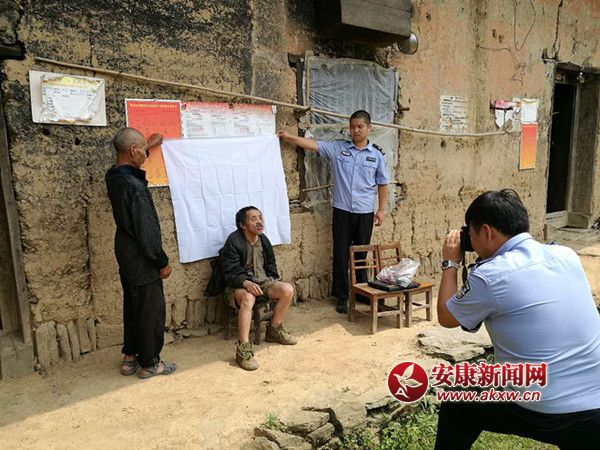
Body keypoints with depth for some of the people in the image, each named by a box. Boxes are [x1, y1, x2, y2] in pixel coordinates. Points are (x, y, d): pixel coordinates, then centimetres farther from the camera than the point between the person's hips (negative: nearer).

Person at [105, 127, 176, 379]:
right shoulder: (134, 186, -26)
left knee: (132, 308, 20)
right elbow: (146, 231, -24)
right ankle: (149, 364, 19)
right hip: (142, 262, -9)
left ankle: (130, 358, 33)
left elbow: (131, 165, 28)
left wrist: (148, 146, 38)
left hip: (126, 257, 9)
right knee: (151, 311, 5)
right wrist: (162, 262, -14)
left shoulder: (113, 177, 2)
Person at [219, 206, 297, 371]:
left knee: (288, 289, -16)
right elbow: (230, 274, -18)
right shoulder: (233, 242, -16)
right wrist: (246, 283, -36)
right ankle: (243, 349, -35)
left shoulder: (263, 240, 5)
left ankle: (274, 330, 5)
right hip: (238, 285, -6)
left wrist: (275, 283, 4)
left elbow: (271, 266, 19)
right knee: (248, 298, -39)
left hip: (262, 281, 6)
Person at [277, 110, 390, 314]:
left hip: (365, 213, 0)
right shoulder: (338, 148, 3)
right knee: (341, 255, 3)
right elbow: (313, 145, -2)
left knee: (361, 254, 10)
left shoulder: (376, 154, 4)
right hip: (342, 211, 0)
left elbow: (382, 183, 8)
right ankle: (341, 297, 16)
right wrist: (289, 137, -12)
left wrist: (382, 209, 4)